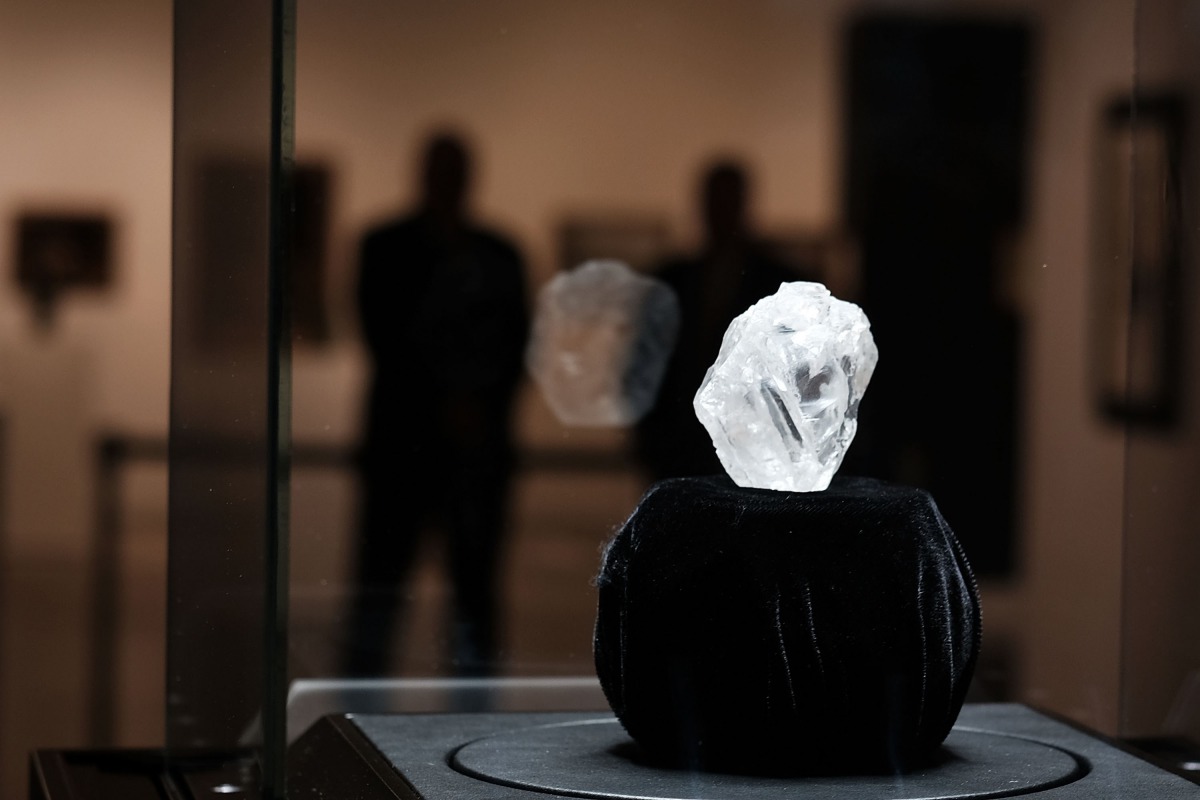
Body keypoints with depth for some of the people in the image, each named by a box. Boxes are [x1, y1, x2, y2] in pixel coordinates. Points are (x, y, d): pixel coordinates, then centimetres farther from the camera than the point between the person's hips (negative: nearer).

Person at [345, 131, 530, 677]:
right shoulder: (386, 248, 6)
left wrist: (484, 408, -7)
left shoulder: (497, 257, 11)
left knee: (475, 584, 0)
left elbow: (516, 345, 8)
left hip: (477, 441, 2)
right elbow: (384, 338, -2)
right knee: (381, 578, -4)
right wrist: (444, 404, -9)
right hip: (403, 437, -2)